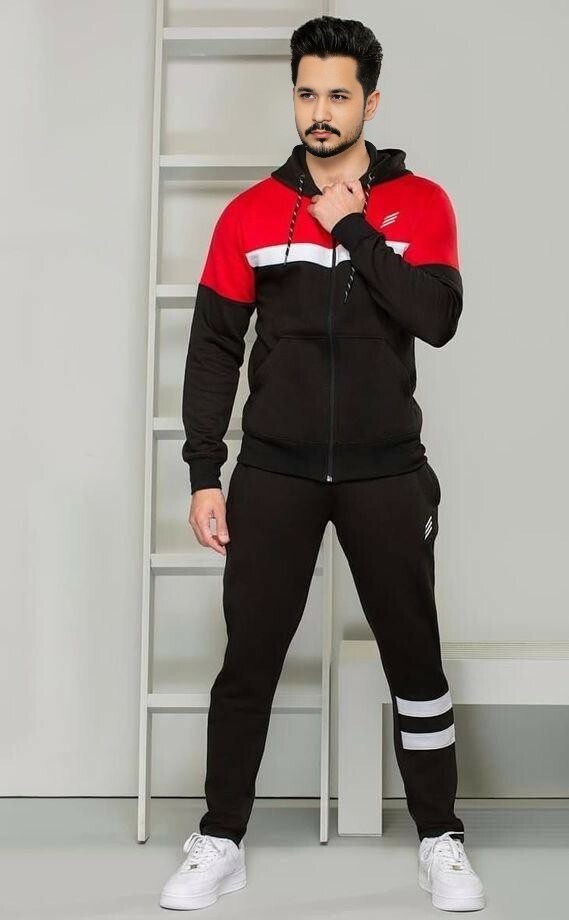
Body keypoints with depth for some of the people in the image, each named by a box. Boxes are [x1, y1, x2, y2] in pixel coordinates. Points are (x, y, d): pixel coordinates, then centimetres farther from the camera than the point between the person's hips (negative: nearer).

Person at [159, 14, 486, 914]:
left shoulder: (420, 203, 2)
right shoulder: (251, 212, 3)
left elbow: (437, 318, -13)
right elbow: (214, 349, 3)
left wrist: (352, 228, -12)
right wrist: (204, 476, -2)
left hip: (386, 471, 0)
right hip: (274, 472, 1)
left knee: (415, 659, 8)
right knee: (248, 662, 5)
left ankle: (441, 842, 25)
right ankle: (220, 843, 21)